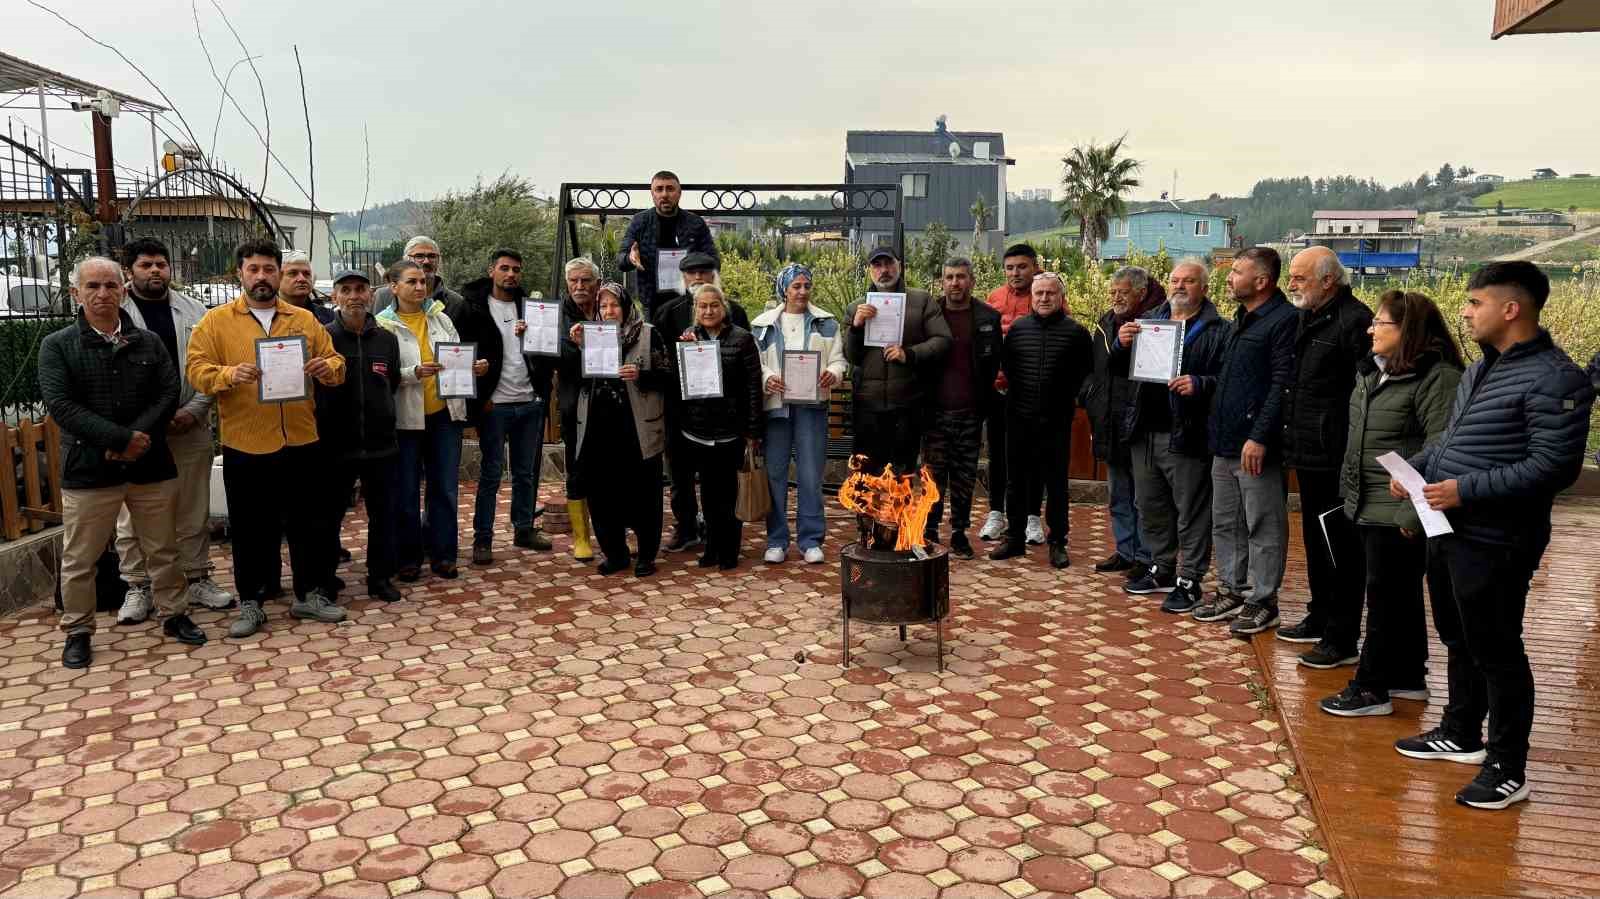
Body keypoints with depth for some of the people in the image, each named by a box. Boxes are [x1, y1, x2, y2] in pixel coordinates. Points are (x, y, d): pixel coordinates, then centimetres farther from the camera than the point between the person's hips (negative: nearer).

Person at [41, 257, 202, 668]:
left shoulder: (149, 342, 7)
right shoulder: (57, 346, -1)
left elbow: (169, 394, -1)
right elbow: (61, 405, -12)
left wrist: (138, 437, -16)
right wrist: (122, 439, -19)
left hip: (151, 465, 2)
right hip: (87, 470, -2)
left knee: (163, 550, 13)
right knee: (79, 560, 8)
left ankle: (174, 614, 28)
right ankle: (77, 631, 24)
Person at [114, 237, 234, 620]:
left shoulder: (194, 311, 8)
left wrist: (194, 410, -7)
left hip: (189, 427, 2)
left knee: (194, 510, 10)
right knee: (134, 516, 4)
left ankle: (197, 579, 22)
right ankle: (137, 587, 15)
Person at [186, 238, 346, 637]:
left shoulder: (304, 319, 10)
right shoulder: (215, 321, 2)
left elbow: (335, 362, 9)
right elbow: (197, 371, -5)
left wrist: (327, 368, -15)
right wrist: (229, 375, -25)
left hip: (301, 443, 2)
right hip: (246, 447, -2)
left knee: (308, 523, 10)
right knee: (251, 529, 7)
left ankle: (310, 594, 24)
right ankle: (250, 603, 19)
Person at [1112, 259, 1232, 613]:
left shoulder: (1220, 331, -2)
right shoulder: (1149, 320, 14)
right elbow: (1119, 369, 13)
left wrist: (1200, 385, -28)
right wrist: (1122, 345, -6)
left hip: (1187, 435, -6)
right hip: (1145, 433, 6)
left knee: (1191, 512, 1)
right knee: (1151, 507, 16)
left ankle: (1189, 581, 11)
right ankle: (1161, 568, 31)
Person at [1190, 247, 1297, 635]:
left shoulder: (1283, 320, -12)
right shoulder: (1242, 318, 17)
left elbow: (1282, 385, -18)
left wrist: (1259, 437, -22)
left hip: (1256, 446, -9)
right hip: (1226, 442, 9)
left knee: (1263, 526, 1)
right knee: (1225, 522, 16)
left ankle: (1262, 600, 10)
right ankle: (1231, 589, 27)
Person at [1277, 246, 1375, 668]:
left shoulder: (1353, 321, -15)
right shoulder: (1309, 319, 15)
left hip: (1335, 458, -10)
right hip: (1309, 454, 10)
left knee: (1340, 547, -2)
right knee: (1315, 540, 19)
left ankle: (1343, 641, 6)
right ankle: (1320, 619, 33)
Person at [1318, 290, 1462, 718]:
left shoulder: (1437, 378, -17)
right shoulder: (1373, 371, 13)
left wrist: (1413, 514, -24)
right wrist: (1349, 489, 19)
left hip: (1398, 514, -9)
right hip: (1368, 507, 9)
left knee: (1388, 599, 0)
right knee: (1399, 597, 18)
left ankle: (1371, 688, 9)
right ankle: (1408, 677, 31)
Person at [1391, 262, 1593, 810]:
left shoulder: (1553, 379, -17)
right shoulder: (1479, 369, 12)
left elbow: (1554, 466, -22)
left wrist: (1467, 490, -24)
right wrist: (1415, 467, 7)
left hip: (1494, 543, -9)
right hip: (1449, 532, 9)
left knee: (1496, 653, 1)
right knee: (1459, 642, 21)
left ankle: (1507, 770, 15)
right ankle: (1461, 735, 37)